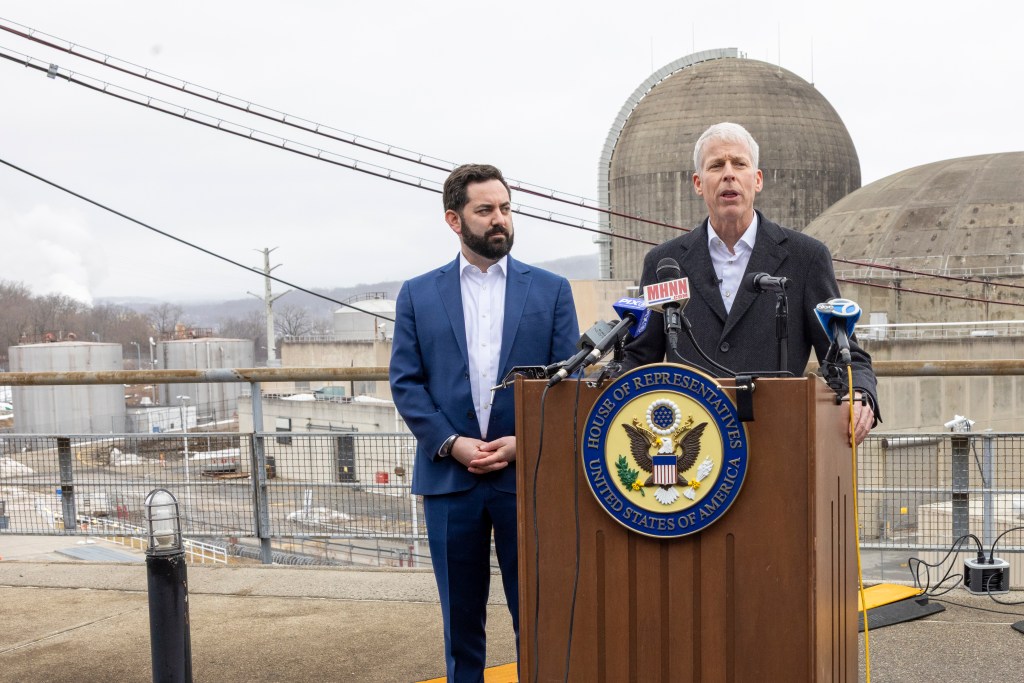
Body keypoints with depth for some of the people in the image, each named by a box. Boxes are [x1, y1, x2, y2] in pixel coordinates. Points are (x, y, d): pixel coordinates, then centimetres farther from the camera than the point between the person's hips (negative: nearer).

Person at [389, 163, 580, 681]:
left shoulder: (551, 290, 6)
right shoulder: (418, 295, 8)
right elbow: (405, 382, 3)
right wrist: (452, 443, -10)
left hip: (527, 475, -1)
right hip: (449, 477, 1)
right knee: (460, 617, 10)